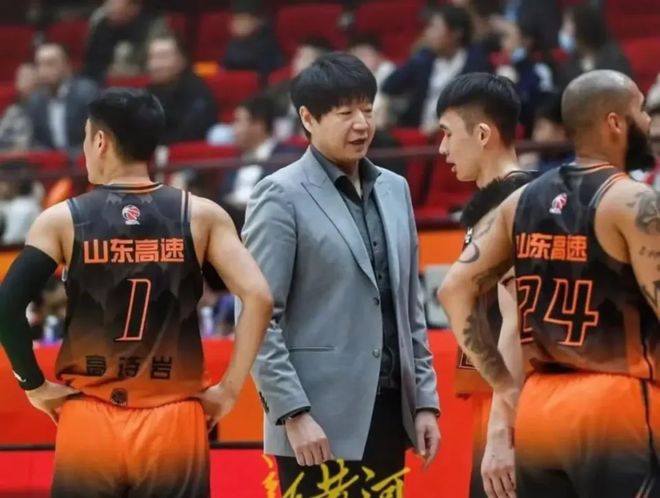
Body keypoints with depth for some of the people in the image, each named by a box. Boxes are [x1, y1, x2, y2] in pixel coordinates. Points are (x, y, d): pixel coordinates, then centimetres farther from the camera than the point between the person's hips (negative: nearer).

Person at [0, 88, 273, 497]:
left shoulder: (62, 220, -1)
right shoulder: (201, 216, 1)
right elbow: (258, 298, -10)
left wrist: (35, 386, 1)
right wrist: (229, 388, -3)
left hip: (89, 427, 0)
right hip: (173, 426, 0)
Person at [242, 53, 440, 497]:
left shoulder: (394, 189, 13)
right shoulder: (282, 196, -7)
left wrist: (424, 399, 12)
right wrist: (294, 414, -16)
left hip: (388, 412, 6)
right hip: (322, 421, -6)